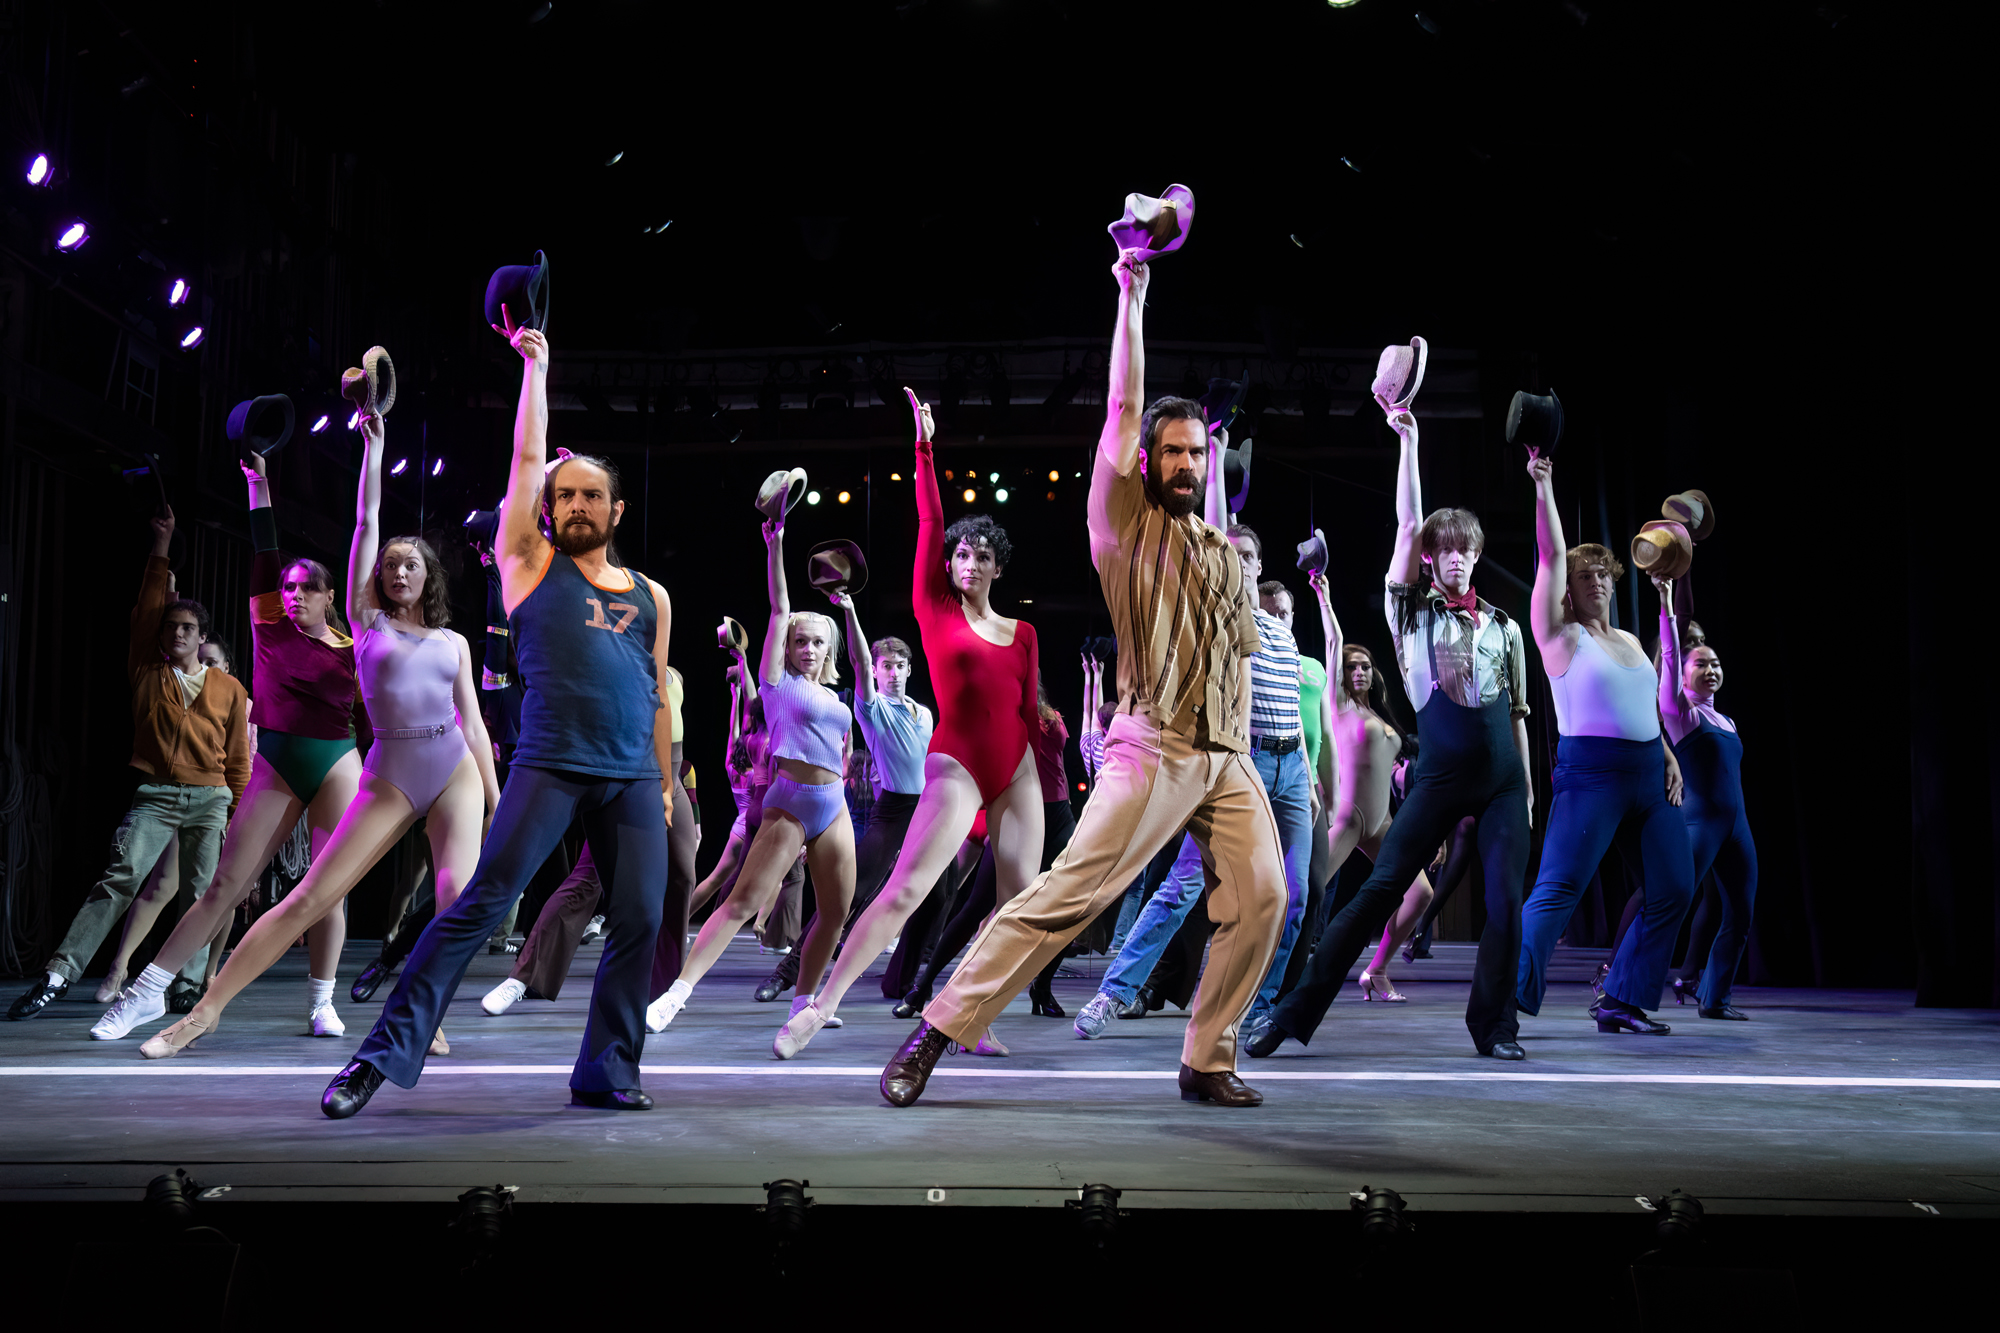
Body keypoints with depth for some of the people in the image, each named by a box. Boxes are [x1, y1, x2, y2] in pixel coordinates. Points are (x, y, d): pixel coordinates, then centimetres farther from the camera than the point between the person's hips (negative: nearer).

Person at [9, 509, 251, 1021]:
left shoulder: (228, 688, 10)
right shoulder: (147, 673, 10)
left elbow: (238, 757, 11)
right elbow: (147, 609, 6)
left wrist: (239, 811, 9)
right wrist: (161, 547, 6)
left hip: (209, 799, 1)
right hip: (154, 796, -1)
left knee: (201, 892, 0)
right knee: (119, 878, -14)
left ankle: (188, 983, 6)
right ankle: (58, 974, -18)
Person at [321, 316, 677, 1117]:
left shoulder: (651, 597, 19)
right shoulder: (530, 563, 11)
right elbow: (529, 455, 8)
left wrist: (666, 782, 16)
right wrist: (536, 365, 14)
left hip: (633, 779, 4)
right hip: (550, 765, -3)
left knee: (639, 922, -2)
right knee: (482, 903, -11)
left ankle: (605, 1073, 11)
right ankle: (387, 1052, -7)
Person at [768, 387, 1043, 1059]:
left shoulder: (1021, 634, 12)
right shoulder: (935, 609, 3)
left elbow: (1029, 713, 15)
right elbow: (929, 522, -1)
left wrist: (1046, 782, 15)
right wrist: (924, 445, -4)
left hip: (1017, 771, 5)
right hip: (956, 765, -5)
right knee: (905, 889, -14)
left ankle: (969, 1019, 10)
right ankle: (820, 1007, -8)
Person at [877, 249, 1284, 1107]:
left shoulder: (1226, 554, 20)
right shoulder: (1125, 520, 4)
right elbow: (1122, 407, -4)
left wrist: (1241, 753, 16)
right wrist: (1131, 299, -3)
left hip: (1227, 759, 6)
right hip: (1152, 752, -6)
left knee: (1260, 896, -6)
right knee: (1064, 894, -12)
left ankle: (1206, 1061, 8)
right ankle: (935, 1034, -6)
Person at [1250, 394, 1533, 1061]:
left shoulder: (1503, 625, 14)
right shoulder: (1413, 612, 6)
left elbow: (1517, 710, 16)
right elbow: (1408, 524, -4)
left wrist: (1527, 782, 12)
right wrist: (1408, 439, -8)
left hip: (1504, 780, 3)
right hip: (1440, 776, -3)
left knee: (1506, 900, -3)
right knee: (1379, 890, -7)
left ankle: (1493, 1026, 13)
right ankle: (1297, 1011, -4)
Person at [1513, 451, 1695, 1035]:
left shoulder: (1628, 641, 18)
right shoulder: (1562, 636, -1)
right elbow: (1553, 556, -10)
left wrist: (1668, 756, 12)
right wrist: (1544, 489, -15)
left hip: (1648, 770, 7)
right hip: (1591, 772, -7)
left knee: (1674, 888, 5)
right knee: (1557, 889, -15)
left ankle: (1622, 1000, 14)